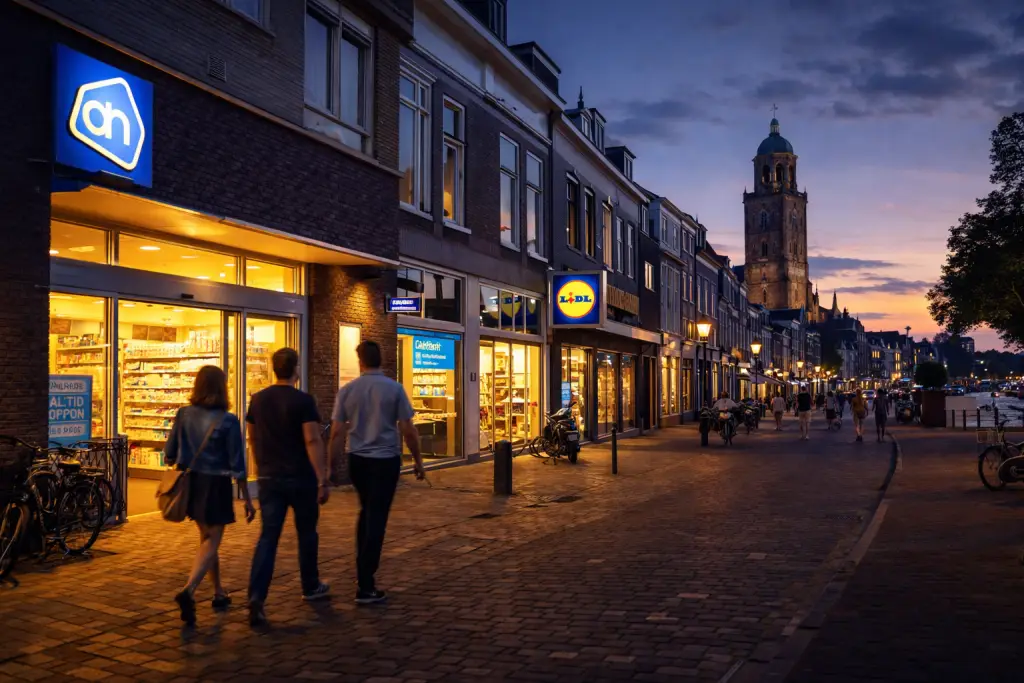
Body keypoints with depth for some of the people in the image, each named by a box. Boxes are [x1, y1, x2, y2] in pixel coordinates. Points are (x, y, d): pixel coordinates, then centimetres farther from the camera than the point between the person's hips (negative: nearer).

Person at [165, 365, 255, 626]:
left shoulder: (184, 414, -3)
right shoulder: (228, 422, -13)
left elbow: (169, 455, 3)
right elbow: (237, 466, -11)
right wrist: (247, 500, -3)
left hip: (191, 484, 5)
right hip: (216, 485, -5)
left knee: (207, 538, 21)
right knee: (211, 543, 2)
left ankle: (219, 593, 30)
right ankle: (188, 590, -21)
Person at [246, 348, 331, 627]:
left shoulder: (258, 400, 5)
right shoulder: (303, 401, -13)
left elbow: (252, 438, 14)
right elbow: (312, 441, -19)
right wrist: (323, 480, -17)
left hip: (269, 478, 4)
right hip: (300, 478, -4)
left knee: (268, 536, 1)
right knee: (306, 533, 15)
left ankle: (256, 597, -13)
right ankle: (311, 587, 30)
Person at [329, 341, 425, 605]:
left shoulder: (346, 390, -1)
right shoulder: (394, 388, -7)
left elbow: (337, 432, -1)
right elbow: (408, 430, -7)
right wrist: (418, 460, 5)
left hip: (357, 460, 3)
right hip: (386, 460, -3)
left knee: (366, 513, 23)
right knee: (377, 519, 1)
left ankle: (363, 573, 28)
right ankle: (365, 586, 1)